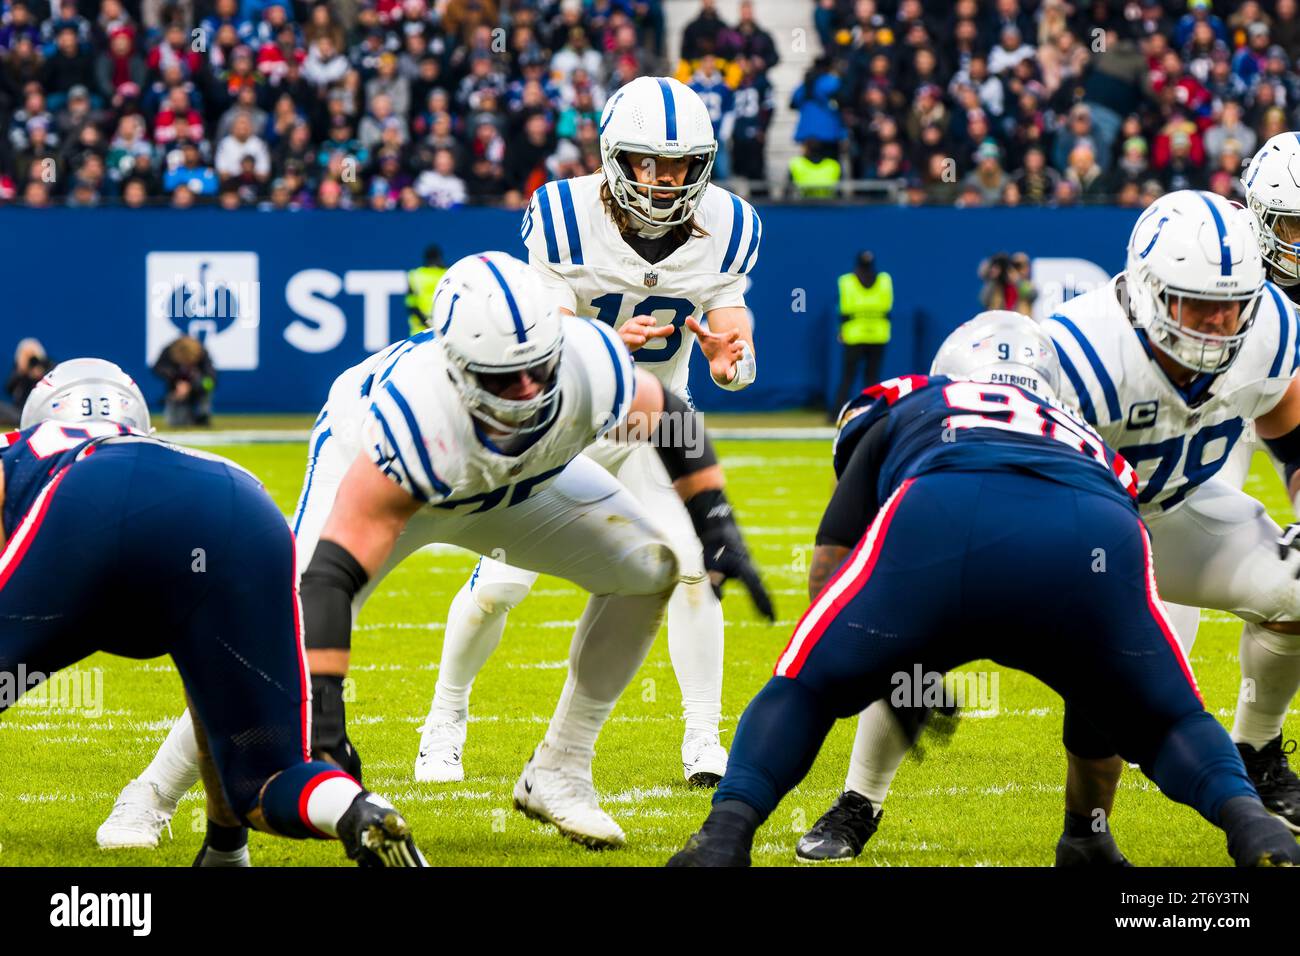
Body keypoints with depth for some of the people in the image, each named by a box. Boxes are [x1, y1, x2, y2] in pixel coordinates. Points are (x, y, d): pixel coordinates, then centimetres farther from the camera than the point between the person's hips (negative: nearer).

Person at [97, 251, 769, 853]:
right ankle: (152, 795, -4)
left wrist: (716, 525, -14)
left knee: (649, 566, -8)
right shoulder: (416, 421, -46)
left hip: (515, 477, 5)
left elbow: (674, 422, -9)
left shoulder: (590, 367, -35)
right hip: (364, 462, -5)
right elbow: (332, 574, -45)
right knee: (298, 628, -22)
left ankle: (557, 774, 3)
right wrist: (324, 722, -49)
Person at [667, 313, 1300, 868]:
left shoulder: (904, 411, 39)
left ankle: (727, 829, -5)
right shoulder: (1089, 444, 43)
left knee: (803, 691, 21)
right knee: (1164, 721, 26)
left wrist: (903, 683, 45)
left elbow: (828, 567, 30)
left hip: (942, 522, -2)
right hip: (1097, 540, 2)